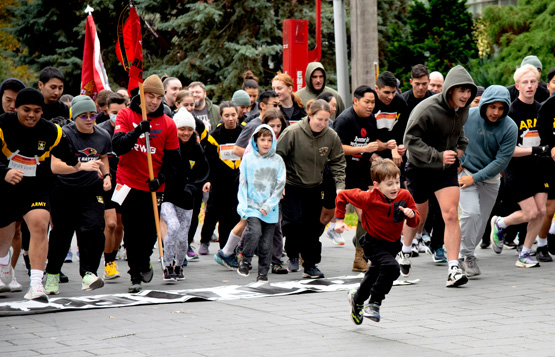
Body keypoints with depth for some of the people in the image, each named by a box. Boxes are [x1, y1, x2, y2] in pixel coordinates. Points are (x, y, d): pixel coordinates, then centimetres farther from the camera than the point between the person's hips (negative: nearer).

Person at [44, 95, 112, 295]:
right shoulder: (64, 134, -15)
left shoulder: (103, 136, 2)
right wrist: (82, 166, -37)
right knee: (61, 234, 5)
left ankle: (89, 274, -11)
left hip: (92, 190, 3)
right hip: (65, 190, -3)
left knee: (94, 229, -15)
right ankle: (52, 275, 25)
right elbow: (55, 166, -26)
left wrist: (106, 176, 4)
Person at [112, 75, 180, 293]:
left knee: (150, 232, 4)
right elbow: (118, 146, -13)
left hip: (153, 186, 1)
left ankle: (144, 262, 33)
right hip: (129, 183, -1)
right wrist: (137, 131, -29)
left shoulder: (168, 124, 1)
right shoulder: (126, 115, -2)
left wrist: (161, 178, -11)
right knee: (131, 232, -2)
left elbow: (173, 158, 5)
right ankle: (136, 276, 7)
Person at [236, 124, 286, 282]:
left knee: (266, 244, 3)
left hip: (271, 210, 1)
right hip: (252, 206, -1)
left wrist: (269, 205, -9)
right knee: (255, 232, -22)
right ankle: (244, 260, 0)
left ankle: (263, 272, 17)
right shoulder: (248, 159, 2)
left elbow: (280, 185, 0)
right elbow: (242, 183, 3)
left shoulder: (278, 161, 2)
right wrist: (243, 206, -6)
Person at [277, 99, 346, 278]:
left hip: (314, 188, 4)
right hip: (291, 186, -4)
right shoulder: (292, 133, -19)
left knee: (314, 226, 5)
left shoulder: (331, 137, -8)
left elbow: (338, 163, 4)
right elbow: (277, 156, -11)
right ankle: (293, 255, 10)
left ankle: (310, 264, 17)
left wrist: (340, 186, -5)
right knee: (294, 221, -15)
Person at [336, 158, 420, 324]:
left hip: (393, 244, 6)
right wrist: (340, 220, -10)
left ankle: (357, 299, 54)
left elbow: (415, 222, -6)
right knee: (391, 267, -31)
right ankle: (374, 304, -16)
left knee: (375, 275, 25)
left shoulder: (404, 196, -15)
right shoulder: (369, 198, -25)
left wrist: (412, 215, -29)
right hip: (374, 243, -6)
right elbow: (343, 196, -12)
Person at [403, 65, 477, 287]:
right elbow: (411, 140, -23)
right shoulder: (427, 110, -25)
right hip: (420, 168, -3)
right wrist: (438, 156, -30)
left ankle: (454, 270, -17)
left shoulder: (463, 109, -3)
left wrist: (461, 146, 3)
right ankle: (405, 250, 46)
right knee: (417, 216, 15)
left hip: (447, 169, 3)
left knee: (451, 215, -14)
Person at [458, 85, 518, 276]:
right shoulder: (466, 116, -14)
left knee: (481, 221, 8)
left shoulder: (510, 128, -15)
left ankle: (464, 256, 25)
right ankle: (467, 255, -7)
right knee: (471, 212, -20)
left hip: (490, 177, 2)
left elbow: (502, 161, -15)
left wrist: (475, 178, -18)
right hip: (465, 172, -2)